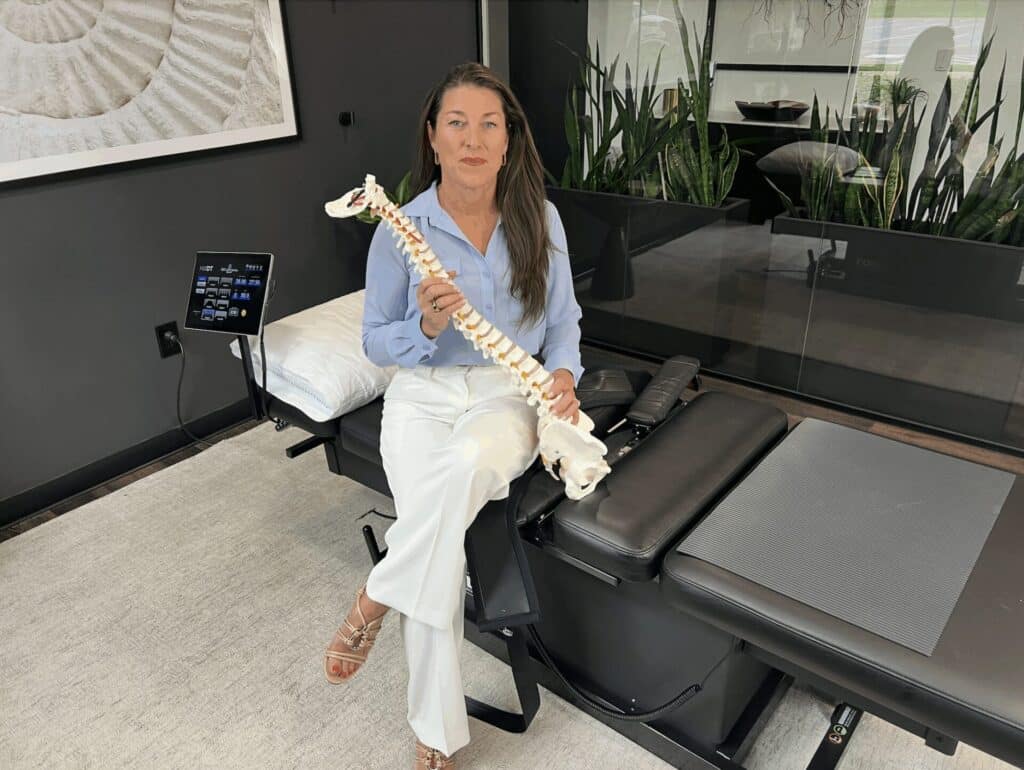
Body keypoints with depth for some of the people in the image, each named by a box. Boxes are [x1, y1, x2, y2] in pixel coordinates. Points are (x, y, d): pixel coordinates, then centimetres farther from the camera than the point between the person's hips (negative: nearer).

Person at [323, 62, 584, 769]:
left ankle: (374, 599, -11)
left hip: (510, 394, 1)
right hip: (423, 396, 0)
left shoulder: (539, 220, 1)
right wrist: (427, 326, -20)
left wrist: (564, 372, -12)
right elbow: (376, 343, 2)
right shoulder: (401, 230, -5)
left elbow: (563, 320, 10)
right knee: (442, 546, -27)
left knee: (467, 463, -37)